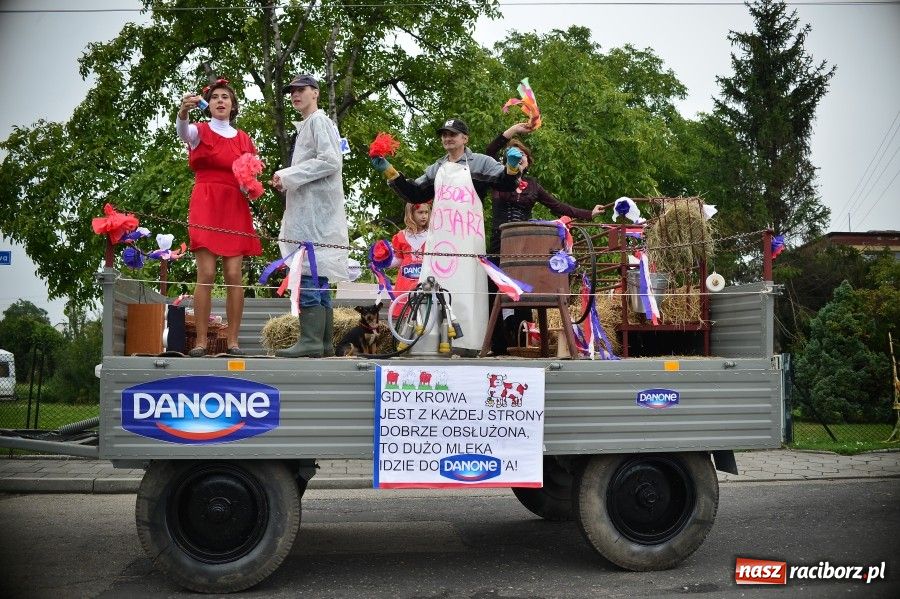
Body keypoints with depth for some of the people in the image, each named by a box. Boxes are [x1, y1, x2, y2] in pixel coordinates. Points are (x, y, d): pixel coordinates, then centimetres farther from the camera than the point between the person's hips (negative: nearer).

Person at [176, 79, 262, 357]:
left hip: (236, 209, 3)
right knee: (206, 274, -10)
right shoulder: (199, 132, 5)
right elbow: (181, 130, -19)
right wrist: (184, 109, -41)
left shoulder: (244, 139, 15)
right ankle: (201, 341, -7)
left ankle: (232, 341, 0)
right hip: (205, 206, -3)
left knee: (234, 275, -4)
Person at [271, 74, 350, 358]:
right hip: (307, 209, 10)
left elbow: (331, 161, -15)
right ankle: (324, 342, 10)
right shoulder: (306, 126, 26)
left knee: (309, 273, -15)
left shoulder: (319, 121, -3)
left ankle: (311, 340, -18)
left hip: (315, 209, -10)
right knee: (317, 276, 8)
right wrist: (287, 180, 10)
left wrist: (288, 175, -12)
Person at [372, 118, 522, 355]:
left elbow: (505, 184, -2)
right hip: (439, 237, 5)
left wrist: (512, 166, -24)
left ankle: (467, 342, -7)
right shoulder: (436, 169, 22)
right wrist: (389, 171, 14)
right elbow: (414, 193, 23)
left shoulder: (480, 163, 6)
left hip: (467, 237, -5)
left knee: (465, 288, -8)